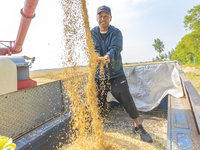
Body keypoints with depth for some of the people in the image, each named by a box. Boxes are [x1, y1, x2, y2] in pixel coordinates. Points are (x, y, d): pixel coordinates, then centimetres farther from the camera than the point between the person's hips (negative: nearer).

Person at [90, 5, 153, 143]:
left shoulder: (116, 32, -3)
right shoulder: (93, 33, 4)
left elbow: (115, 48, -22)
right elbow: (94, 47, -13)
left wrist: (108, 56, -45)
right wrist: (95, 54, -37)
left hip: (116, 73, -2)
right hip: (98, 74, 2)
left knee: (127, 99, -6)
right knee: (97, 103, 10)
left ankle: (138, 126, 18)